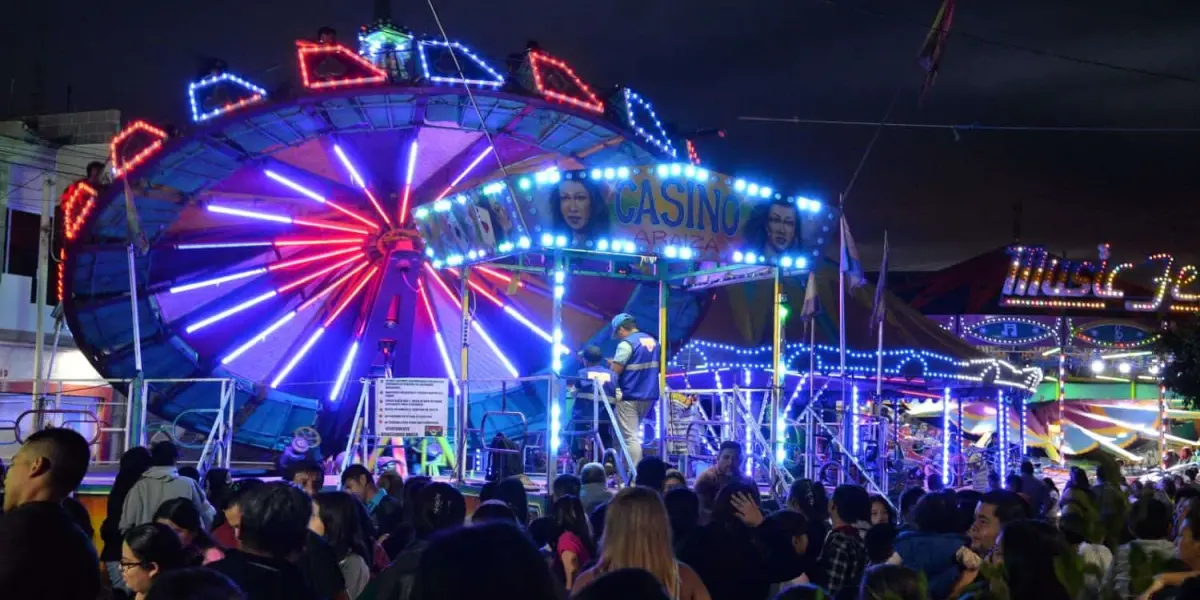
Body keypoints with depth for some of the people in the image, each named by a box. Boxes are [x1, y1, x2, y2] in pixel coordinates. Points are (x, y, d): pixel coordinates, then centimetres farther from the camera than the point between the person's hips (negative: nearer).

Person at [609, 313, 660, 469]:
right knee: (633, 434, 20)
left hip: (630, 396, -8)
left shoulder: (627, 343, -13)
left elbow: (614, 371, -17)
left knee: (630, 437, -6)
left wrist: (612, 363, 5)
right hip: (649, 394, 9)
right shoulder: (652, 340, 12)